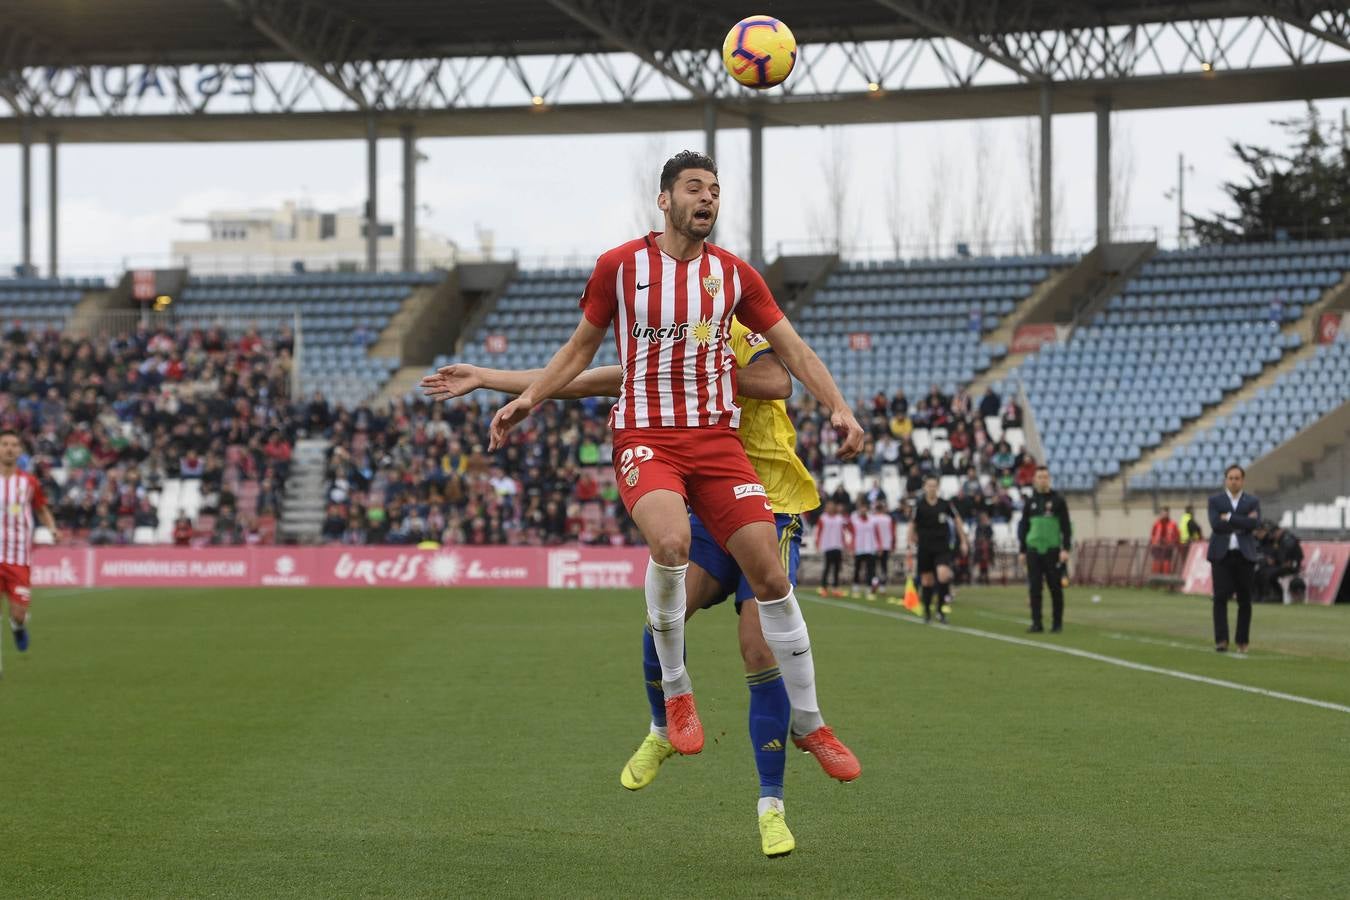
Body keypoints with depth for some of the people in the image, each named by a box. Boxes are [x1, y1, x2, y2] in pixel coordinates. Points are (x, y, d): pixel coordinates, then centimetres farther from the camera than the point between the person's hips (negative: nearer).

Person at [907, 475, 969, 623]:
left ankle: (942, 610, -10)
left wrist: (964, 541, 9)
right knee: (927, 580, 6)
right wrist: (911, 544, -1)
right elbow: (912, 526, 4)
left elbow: (957, 520, 10)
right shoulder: (919, 506, -5)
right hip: (925, 549, 0)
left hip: (942, 548, 0)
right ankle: (927, 611, 24)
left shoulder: (945, 504, -2)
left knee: (944, 574, -20)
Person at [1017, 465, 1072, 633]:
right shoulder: (1030, 503, 11)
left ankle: (1057, 623, 7)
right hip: (1033, 550, 2)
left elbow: (1066, 526, -1)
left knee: (1055, 588, 0)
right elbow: (1023, 527, 14)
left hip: (1052, 550, -2)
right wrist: (1022, 551, 9)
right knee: (1034, 588, -1)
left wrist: (1066, 549, -9)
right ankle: (1036, 622, 2)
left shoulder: (1058, 501, 2)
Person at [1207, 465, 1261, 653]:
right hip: (1221, 554, -1)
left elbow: (1254, 524, -9)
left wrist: (1229, 518, -10)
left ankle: (1242, 641, 10)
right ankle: (1221, 640, -11)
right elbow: (1216, 524, -9)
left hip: (1245, 555, 1)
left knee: (1244, 600, 3)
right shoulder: (1215, 501, 7)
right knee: (1220, 597, -9)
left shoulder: (1252, 502, 10)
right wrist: (1242, 522, -9)